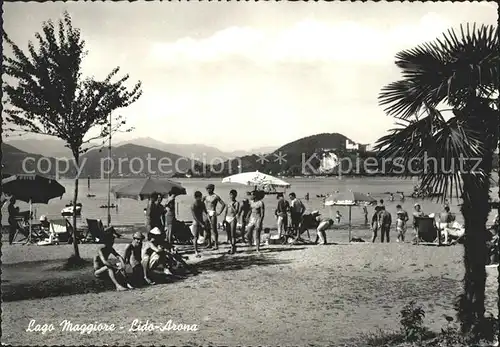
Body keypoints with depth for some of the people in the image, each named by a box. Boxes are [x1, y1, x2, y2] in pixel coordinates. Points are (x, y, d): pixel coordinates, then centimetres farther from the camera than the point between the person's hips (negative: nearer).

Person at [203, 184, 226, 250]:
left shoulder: (216, 197, -7)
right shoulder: (206, 197, 11)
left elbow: (223, 204, -10)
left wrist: (219, 213, -12)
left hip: (213, 214, -7)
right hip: (207, 214, 7)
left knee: (214, 230, -6)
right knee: (207, 229, 8)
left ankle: (216, 245, -3)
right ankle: (209, 244, 16)